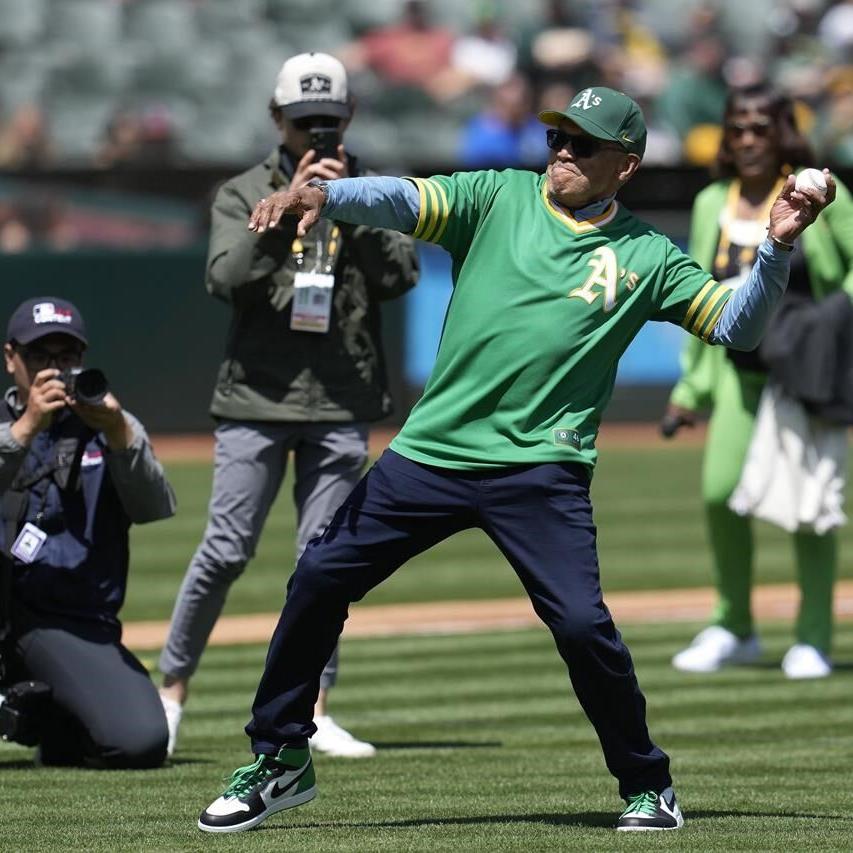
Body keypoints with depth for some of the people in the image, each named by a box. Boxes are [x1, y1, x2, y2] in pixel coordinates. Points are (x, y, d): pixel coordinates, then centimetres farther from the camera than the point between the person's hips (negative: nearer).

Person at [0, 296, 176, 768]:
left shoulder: (109, 425, 13)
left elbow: (155, 508, -7)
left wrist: (118, 435, -23)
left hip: (74, 626, 2)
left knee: (142, 743, -20)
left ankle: (47, 720, 13)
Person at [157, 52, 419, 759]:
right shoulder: (244, 195, 4)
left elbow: (401, 275, -6)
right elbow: (226, 278, -12)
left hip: (342, 407, 2)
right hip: (258, 397, -1)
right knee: (226, 552, -4)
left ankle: (312, 711, 5)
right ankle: (171, 687, 9)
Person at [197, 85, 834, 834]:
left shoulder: (645, 257, 6)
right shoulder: (501, 198, 7)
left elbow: (735, 325, 3)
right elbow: (404, 200, -7)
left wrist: (777, 247, -12)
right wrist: (322, 196, -26)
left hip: (539, 471, -2)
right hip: (430, 454, 3)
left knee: (582, 623, -16)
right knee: (318, 579, 1)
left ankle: (648, 786, 6)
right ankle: (280, 763, 17)